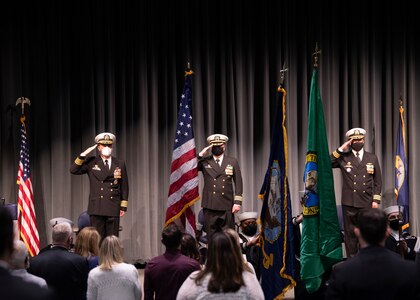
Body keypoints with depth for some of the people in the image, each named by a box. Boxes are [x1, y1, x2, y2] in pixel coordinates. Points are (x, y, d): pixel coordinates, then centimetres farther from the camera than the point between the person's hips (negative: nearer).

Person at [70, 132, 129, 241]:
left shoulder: (120, 163, 9)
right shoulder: (91, 162, 6)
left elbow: (124, 186, 10)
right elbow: (73, 170, -4)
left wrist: (123, 207, 6)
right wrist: (83, 155, -12)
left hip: (113, 208, 1)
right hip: (97, 208, -1)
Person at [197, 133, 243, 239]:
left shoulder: (232, 162, 10)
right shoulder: (204, 161, 9)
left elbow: (238, 183, 7)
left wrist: (237, 202, -1)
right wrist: (200, 155, -7)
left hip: (227, 206, 0)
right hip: (210, 206, 0)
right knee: (211, 235, 0)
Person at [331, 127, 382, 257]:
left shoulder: (372, 158, 11)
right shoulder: (343, 157, 6)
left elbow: (378, 181, 10)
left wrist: (376, 200, 1)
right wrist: (340, 150, -9)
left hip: (367, 203, 1)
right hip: (349, 203, -1)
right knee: (350, 233, 1)